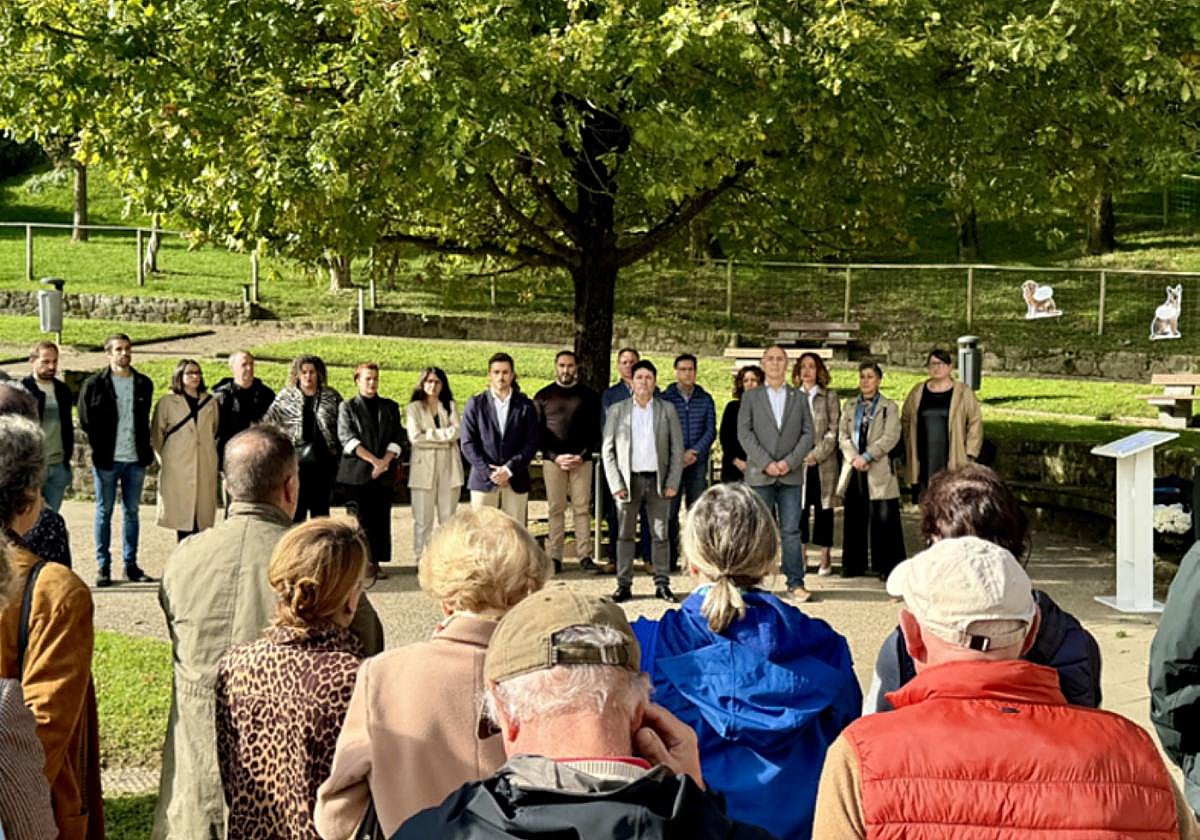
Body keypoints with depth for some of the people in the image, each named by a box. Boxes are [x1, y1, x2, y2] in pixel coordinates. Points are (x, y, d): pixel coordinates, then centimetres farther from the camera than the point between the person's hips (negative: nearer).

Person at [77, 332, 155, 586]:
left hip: (135, 460, 3)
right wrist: (101, 451, -2)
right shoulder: (94, 384, -1)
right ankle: (103, 567, 8)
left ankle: (131, 566, 15)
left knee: (131, 512, 8)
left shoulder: (144, 384, 9)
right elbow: (86, 422, 1)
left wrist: (146, 451, 4)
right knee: (104, 512, 2)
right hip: (107, 460, -3)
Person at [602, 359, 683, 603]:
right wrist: (616, 484, -6)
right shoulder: (617, 410, 6)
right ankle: (624, 584, 8)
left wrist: (673, 482, -3)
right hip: (628, 480, 0)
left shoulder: (667, 410, 8)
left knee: (660, 535, 3)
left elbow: (677, 449, 6)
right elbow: (608, 450, 3)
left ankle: (662, 583, 10)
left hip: (658, 480, 1)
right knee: (625, 535, 2)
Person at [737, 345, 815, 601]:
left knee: (791, 531, -1)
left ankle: (795, 583, 3)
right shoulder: (750, 397, 9)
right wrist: (766, 463, -12)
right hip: (759, 474, -1)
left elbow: (808, 433, 6)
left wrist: (790, 462, -9)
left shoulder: (799, 397, 13)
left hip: (791, 475, 1)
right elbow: (744, 434, -1)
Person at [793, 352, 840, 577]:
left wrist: (817, 454, -10)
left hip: (823, 462, -1)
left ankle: (825, 558, 6)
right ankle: (801, 555, 9)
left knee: (824, 507, 2)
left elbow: (834, 430, 0)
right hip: (797, 462, 1)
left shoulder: (830, 396, 6)